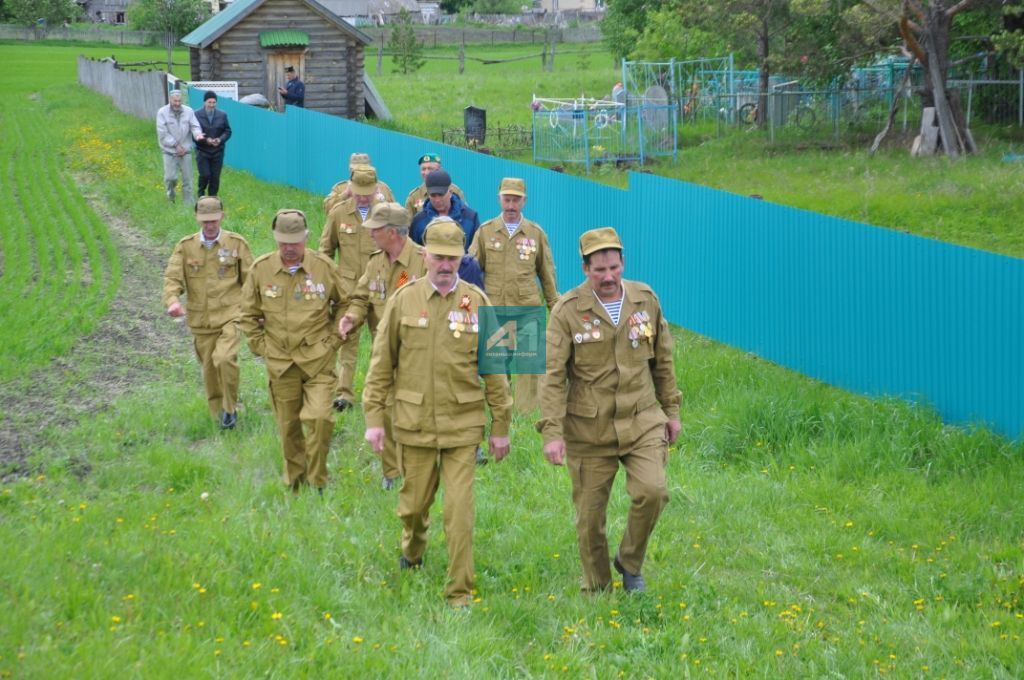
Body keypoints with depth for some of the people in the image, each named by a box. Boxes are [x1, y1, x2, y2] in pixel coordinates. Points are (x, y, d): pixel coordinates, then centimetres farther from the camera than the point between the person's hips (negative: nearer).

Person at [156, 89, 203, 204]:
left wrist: (198, 134, -26)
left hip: (185, 151, 2)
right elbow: (163, 133, -11)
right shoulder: (162, 113, -7)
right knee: (170, 177, -7)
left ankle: (188, 203, 13)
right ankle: (170, 193, 25)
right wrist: (176, 145, -14)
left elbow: (195, 126, -2)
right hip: (170, 151, -2)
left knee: (187, 179, 4)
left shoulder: (188, 111, 0)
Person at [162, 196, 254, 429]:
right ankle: (218, 410, 31)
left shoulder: (236, 243, 0)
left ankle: (230, 408, -4)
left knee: (225, 358, -23)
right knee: (209, 367, 9)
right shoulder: (186, 246, 2)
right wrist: (172, 301, -24)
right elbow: (172, 277, -5)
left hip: (230, 314, -3)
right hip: (200, 318, 3)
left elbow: (250, 279, 7)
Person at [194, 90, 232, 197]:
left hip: (217, 152, 2)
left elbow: (228, 131, 7)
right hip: (202, 151, -2)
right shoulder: (197, 115, -5)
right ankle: (201, 192, 20)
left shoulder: (222, 115, 4)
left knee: (215, 177, 1)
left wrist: (220, 139, -12)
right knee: (205, 175, -10)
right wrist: (205, 140, -18)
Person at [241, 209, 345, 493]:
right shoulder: (261, 269, -2)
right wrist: (260, 347, 5)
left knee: (319, 418, -15)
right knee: (288, 425, 9)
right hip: (280, 361, 2)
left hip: (318, 360, -2)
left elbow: (345, 304, 10)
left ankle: (317, 482, 1)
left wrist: (333, 339, 4)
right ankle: (294, 483, 25)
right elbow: (249, 314, 10)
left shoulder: (324, 267, -5)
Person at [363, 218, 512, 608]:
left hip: (462, 424, -1)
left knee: (460, 511, -4)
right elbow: (382, 363, 4)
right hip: (414, 423, 1)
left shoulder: (476, 302, -1)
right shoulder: (404, 299, 0)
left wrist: (501, 426, 4)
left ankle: (460, 592, 5)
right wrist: (374, 418, 1)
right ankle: (412, 549, 47)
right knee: (414, 501, 14)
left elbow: (493, 370, 3)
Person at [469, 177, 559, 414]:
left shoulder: (536, 233, 7)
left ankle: (527, 412, 2)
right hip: (493, 310, 0)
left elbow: (547, 274, 12)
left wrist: (555, 307, 11)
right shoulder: (485, 232, 5)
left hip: (527, 309, 0)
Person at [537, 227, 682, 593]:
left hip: (642, 422, 2)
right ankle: (596, 588, 25)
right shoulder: (568, 310, -9)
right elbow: (552, 375, -10)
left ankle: (630, 562, 9)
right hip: (589, 430, -2)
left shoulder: (645, 299, 2)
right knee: (590, 513, 4)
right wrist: (552, 432, -16)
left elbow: (662, 360, 13)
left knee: (652, 491, -17)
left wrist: (671, 409, 15)